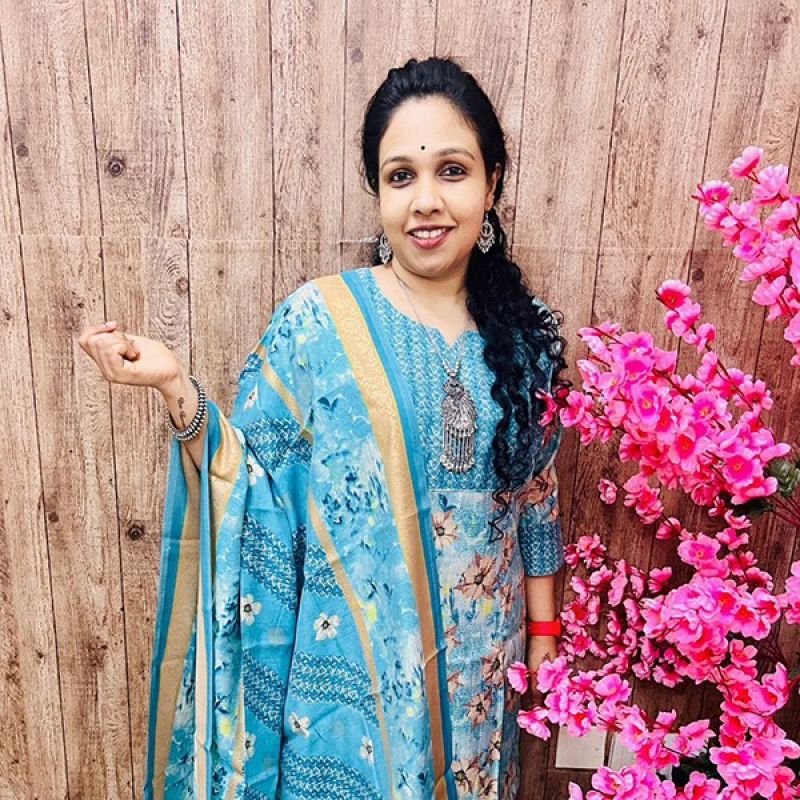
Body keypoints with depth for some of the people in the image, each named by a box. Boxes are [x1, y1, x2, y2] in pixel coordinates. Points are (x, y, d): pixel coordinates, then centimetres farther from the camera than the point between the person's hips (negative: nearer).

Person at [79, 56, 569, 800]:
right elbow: (253, 481, -11)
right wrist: (176, 387, -26)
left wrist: (544, 630, 8)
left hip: (478, 657, 3)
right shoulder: (317, 320, -15)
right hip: (355, 661, -2)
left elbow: (537, 497, 2)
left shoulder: (525, 328, -5)